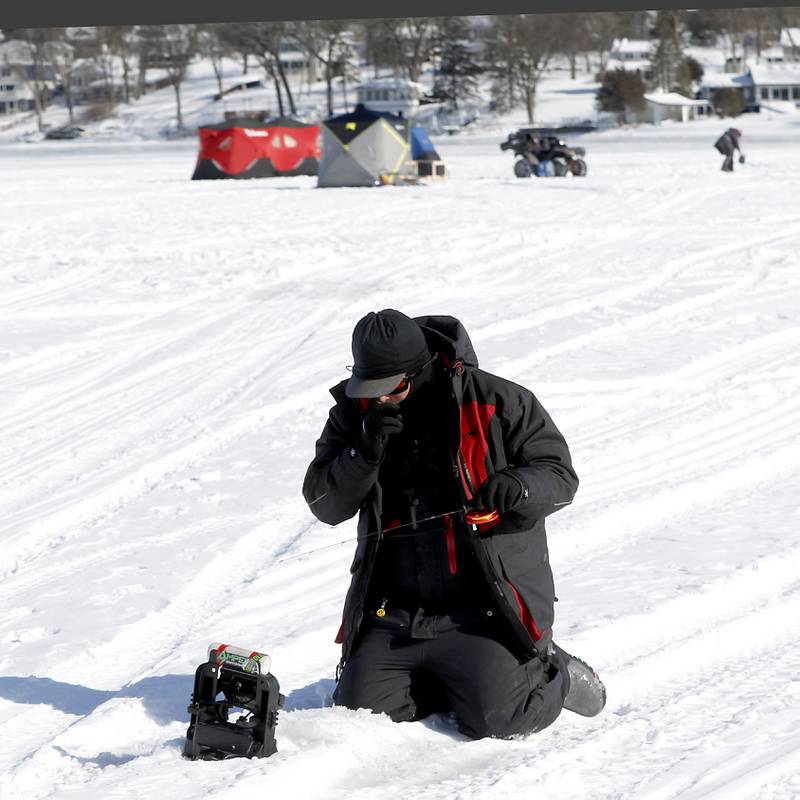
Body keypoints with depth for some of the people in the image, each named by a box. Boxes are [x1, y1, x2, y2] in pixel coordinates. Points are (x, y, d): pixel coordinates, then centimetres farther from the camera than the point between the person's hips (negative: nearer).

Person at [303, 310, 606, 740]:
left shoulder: (496, 402, -7)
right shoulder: (355, 413, 3)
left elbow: (560, 476, -3)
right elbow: (326, 505, -1)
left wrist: (518, 485, -26)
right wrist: (365, 452, -19)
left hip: (486, 604, -4)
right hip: (397, 610, 4)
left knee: (495, 720, -19)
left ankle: (551, 673, 15)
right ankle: (460, 680, 20)